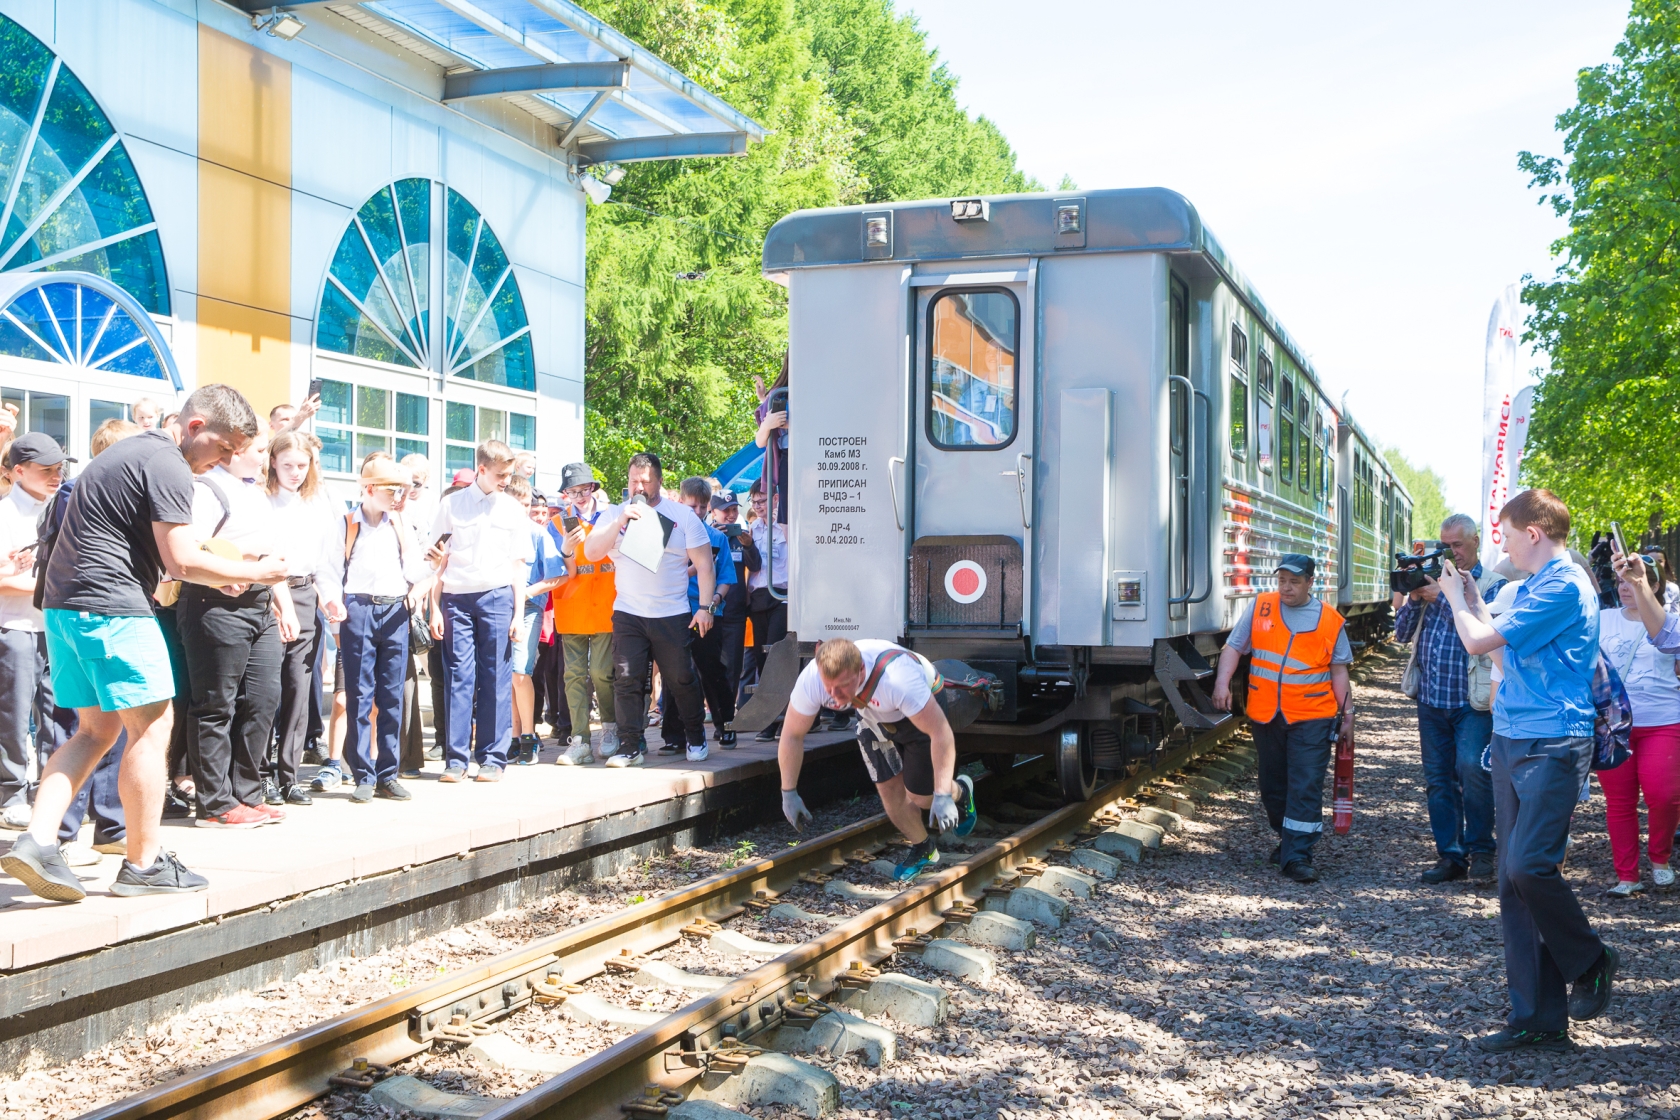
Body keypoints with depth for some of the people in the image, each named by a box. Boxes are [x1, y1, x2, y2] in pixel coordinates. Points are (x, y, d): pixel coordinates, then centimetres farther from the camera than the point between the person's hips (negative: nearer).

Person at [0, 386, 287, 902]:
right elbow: (184, 561, -15)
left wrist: (220, 570, 21)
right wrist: (257, 572, -3)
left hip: (64, 606, 10)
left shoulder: (130, 450, 21)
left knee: (96, 729, 15)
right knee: (151, 727, -2)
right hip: (112, 608, -10)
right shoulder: (166, 466, -12)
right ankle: (143, 863, 4)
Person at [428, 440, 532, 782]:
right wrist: (435, 609, 1)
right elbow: (439, 560, 7)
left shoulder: (514, 510, 9)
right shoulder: (452, 505, 7)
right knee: (459, 677, -1)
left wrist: (518, 613, 2)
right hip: (456, 598, 0)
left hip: (497, 599, 0)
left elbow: (518, 565, 9)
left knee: (496, 679, 1)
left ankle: (492, 758, 7)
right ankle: (456, 758, 4)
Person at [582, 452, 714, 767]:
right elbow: (591, 553, -4)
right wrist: (621, 521, -14)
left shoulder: (682, 515, 3)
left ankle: (696, 737, 23)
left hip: (673, 616, -1)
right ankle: (630, 746, 5)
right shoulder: (614, 514, 8)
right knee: (627, 680, -3)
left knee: (682, 679, 4)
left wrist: (705, 607, -8)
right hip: (628, 614, 1)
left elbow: (704, 564, 1)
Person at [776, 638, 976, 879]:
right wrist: (788, 793, -13)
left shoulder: (898, 679, -47)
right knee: (889, 790, 2)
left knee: (920, 796, -2)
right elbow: (792, 735, -19)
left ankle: (961, 792, 33)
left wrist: (943, 796, -39)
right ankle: (923, 850, 29)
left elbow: (941, 733, -40)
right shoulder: (811, 680, -34)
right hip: (875, 718, 4)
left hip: (925, 710, -4)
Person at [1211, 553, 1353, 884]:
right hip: (1265, 716, 3)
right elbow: (1234, 646, 3)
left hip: (1311, 717, -3)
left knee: (1305, 787, -9)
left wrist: (1347, 709, 2)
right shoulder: (1259, 607, 4)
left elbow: (1338, 670, 7)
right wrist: (1222, 682, -12)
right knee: (1272, 783, 14)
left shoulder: (1330, 620, 2)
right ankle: (1287, 838, 35)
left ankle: (1297, 855, -6)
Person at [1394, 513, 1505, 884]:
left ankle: (1480, 850, -1)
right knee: (1438, 780, 8)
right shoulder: (1432, 579, 13)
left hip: (1472, 701, -5)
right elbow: (1402, 633, 10)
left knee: (1472, 770, -18)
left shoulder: (1493, 584, -1)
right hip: (1431, 699, 5)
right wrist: (1414, 598, -7)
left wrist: (1442, 597, -15)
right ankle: (1449, 855, 17)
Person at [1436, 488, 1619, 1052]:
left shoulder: (1564, 587, -13)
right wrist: (1472, 600, 24)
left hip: (1552, 745, -10)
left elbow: (1479, 641, -14)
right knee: (1514, 879, 6)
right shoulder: (1537, 586, 17)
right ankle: (1538, 1019, 10)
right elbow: (1502, 642, 27)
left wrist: (1456, 598, 3)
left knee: (1528, 866, -18)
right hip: (1512, 742, 10)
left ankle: (1590, 962, 9)